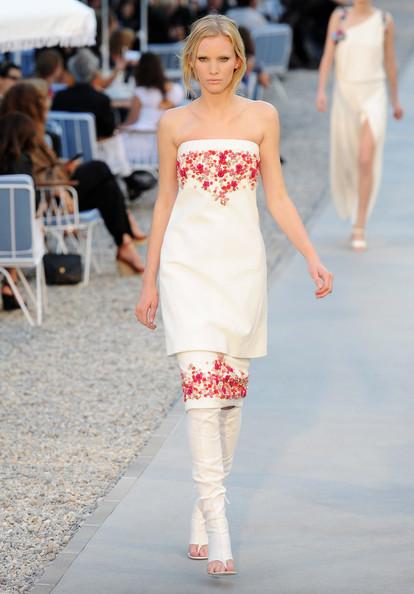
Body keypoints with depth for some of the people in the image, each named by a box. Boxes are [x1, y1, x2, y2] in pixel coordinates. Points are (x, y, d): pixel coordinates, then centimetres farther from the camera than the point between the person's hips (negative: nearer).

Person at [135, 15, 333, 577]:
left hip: (242, 262, 1)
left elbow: (277, 197, 8)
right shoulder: (174, 124, 6)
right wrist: (149, 282, 10)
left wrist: (312, 257, -2)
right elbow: (164, 203, 11)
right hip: (188, 261, -1)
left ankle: (204, 511, 17)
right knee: (201, 381, -14)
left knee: (232, 386, 4)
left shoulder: (262, 117, 6)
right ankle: (216, 516, -18)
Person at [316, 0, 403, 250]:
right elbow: (328, 56, -4)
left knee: (366, 161, -16)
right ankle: (357, 216, 41)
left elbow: (390, 61, 9)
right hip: (345, 94, 2)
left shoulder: (385, 20, 0)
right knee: (345, 159, 13)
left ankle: (360, 231, -11)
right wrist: (321, 91, -16)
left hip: (374, 94, -2)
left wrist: (396, 99, 14)